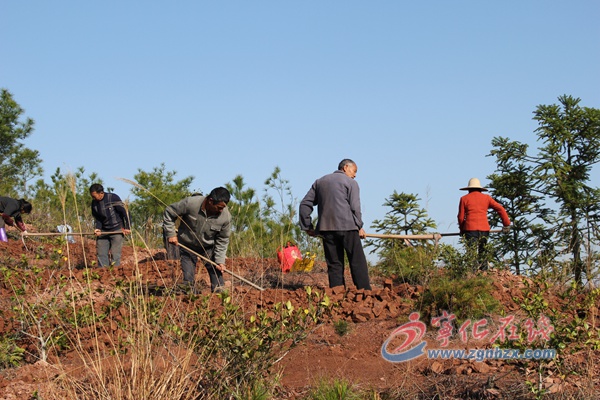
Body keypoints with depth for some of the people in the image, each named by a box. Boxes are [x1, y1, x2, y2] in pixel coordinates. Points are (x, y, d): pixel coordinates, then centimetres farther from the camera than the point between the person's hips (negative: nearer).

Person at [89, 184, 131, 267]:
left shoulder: (113, 198, -14)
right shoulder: (94, 203, 3)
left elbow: (124, 212, -9)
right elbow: (97, 218, 10)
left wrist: (127, 228, -10)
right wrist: (97, 228, -10)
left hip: (117, 230, -6)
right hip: (103, 231, 6)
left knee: (115, 254, -10)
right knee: (101, 254, 1)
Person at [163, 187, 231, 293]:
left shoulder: (225, 216, -20)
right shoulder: (190, 203, -28)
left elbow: (222, 240, -7)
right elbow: (169, 213, -12)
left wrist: (220, 260, -12)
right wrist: (170, 233, -15)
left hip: (209, 247, 2)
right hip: (187, 246, -2)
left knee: (217, 272, -5)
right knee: (188, 277, -2)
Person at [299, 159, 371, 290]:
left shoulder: (320, 182, 21)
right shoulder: (350, 182, 6)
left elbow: (305, 204, 15)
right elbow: (355, 207, -4)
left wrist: (307, 227, 16)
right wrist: (359, 227, 5)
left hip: (326, 229, 4)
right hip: (347, 226, -4)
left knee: (334, 265, 5)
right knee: (358, 262, -3)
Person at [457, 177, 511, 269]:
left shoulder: (464, 199, 7)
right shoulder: (486, 198, 12)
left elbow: (461, 217, 5)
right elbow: (500, 209, 8)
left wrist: (462, 230, 21)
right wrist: (506, 224, 14)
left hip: (470, 228, -2)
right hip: (484, 229, 2)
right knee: (483, 252, 11)